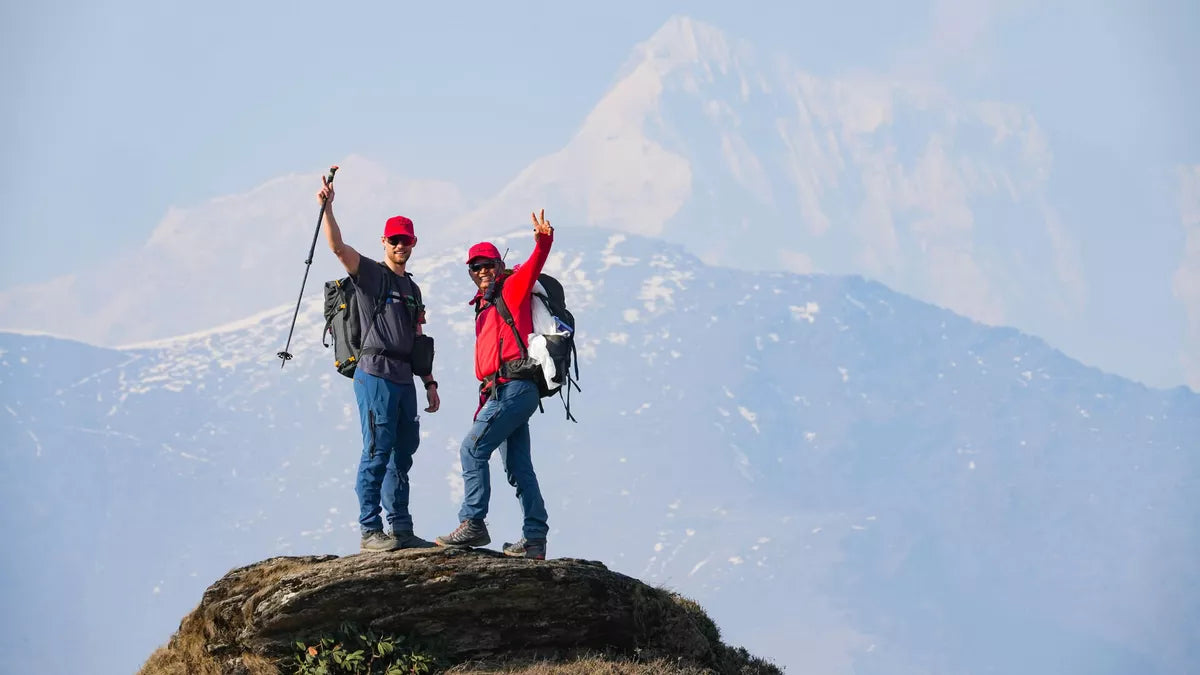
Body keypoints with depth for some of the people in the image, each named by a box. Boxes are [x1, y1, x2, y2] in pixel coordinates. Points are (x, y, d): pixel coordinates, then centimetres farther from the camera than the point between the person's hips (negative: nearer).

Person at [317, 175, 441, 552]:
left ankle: (401, 528, 16)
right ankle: (370, 531, -8)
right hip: (376, 375, -8)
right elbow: (338, 247, -17)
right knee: (377, 453, -10)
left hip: (404, 379, 8)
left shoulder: (412, 289, 21)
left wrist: (430, 383, 18)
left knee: (402, 455, 10)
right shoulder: (370, 273, 1)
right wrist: (327, 207, -29)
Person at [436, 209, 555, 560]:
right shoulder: (485, 306, 25)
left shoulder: (512, 289, 2)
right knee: (518, 467, 6)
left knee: (473, 449, -11)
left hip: (514, 388, -9)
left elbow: (534, 266, -18)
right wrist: (485, 400, 20)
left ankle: (473, 524, -11)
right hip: (503, 391, 9)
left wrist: (543, 241, -38)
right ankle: (534, 539, 6)